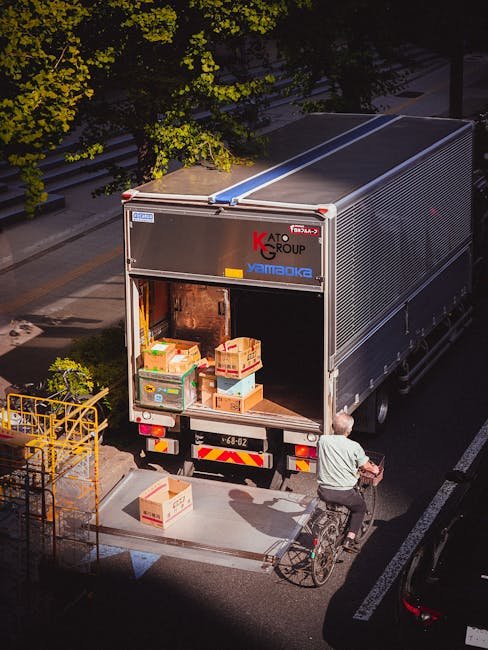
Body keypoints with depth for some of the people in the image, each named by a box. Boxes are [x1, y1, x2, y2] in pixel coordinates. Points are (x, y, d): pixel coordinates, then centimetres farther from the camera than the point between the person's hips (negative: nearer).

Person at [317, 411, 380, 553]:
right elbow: (366, 466, -1)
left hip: (324, 492, 3)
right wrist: (375, 469, 25)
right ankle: (349, 539, 15)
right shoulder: (354, 447, -14)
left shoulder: (322, 440, -5)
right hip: (344, 494, -3)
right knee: (360, 507, 27)